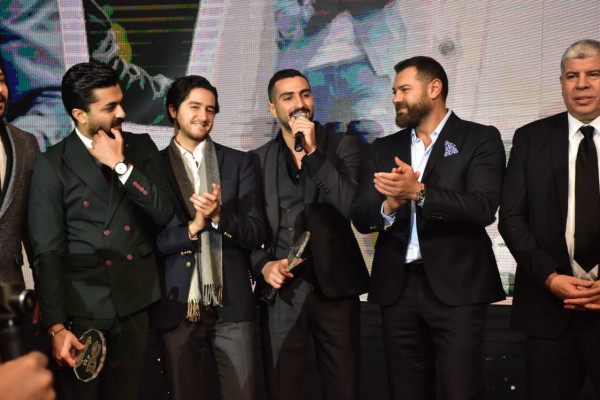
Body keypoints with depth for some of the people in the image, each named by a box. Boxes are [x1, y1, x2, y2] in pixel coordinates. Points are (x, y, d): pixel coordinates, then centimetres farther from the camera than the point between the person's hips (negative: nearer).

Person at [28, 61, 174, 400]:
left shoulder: (142, 149, 6)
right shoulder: (52, 164, -5)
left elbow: (165, 213, -5)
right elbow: (48, 252, -8)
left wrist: (122, 165, -13)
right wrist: (56, 326, -14)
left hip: (135, 303, 3)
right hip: (83, 308, -3)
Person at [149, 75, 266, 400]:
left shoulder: (238, 162, 5)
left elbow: (256, 233, -1)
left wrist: (219, 216, -18)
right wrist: (192, 229, -15)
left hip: (231, 304, 0)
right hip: (176, 307, 0)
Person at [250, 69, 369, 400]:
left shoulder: (345, 147, 3)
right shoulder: (258, 159, 9)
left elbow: (354, 209, -13)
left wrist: (312, 153, -15)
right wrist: (263, 265, -6)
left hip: (334, 286, -1)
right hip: (282, 289, 2)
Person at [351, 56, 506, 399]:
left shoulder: (480, 139, 1)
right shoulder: (383, 149, 14)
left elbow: (483, 207, -14)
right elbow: (360, 217, 5)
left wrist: (418, 192, -24)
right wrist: (390, 205, -16)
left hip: (456, 286, -4)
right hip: (397, 286, 4)